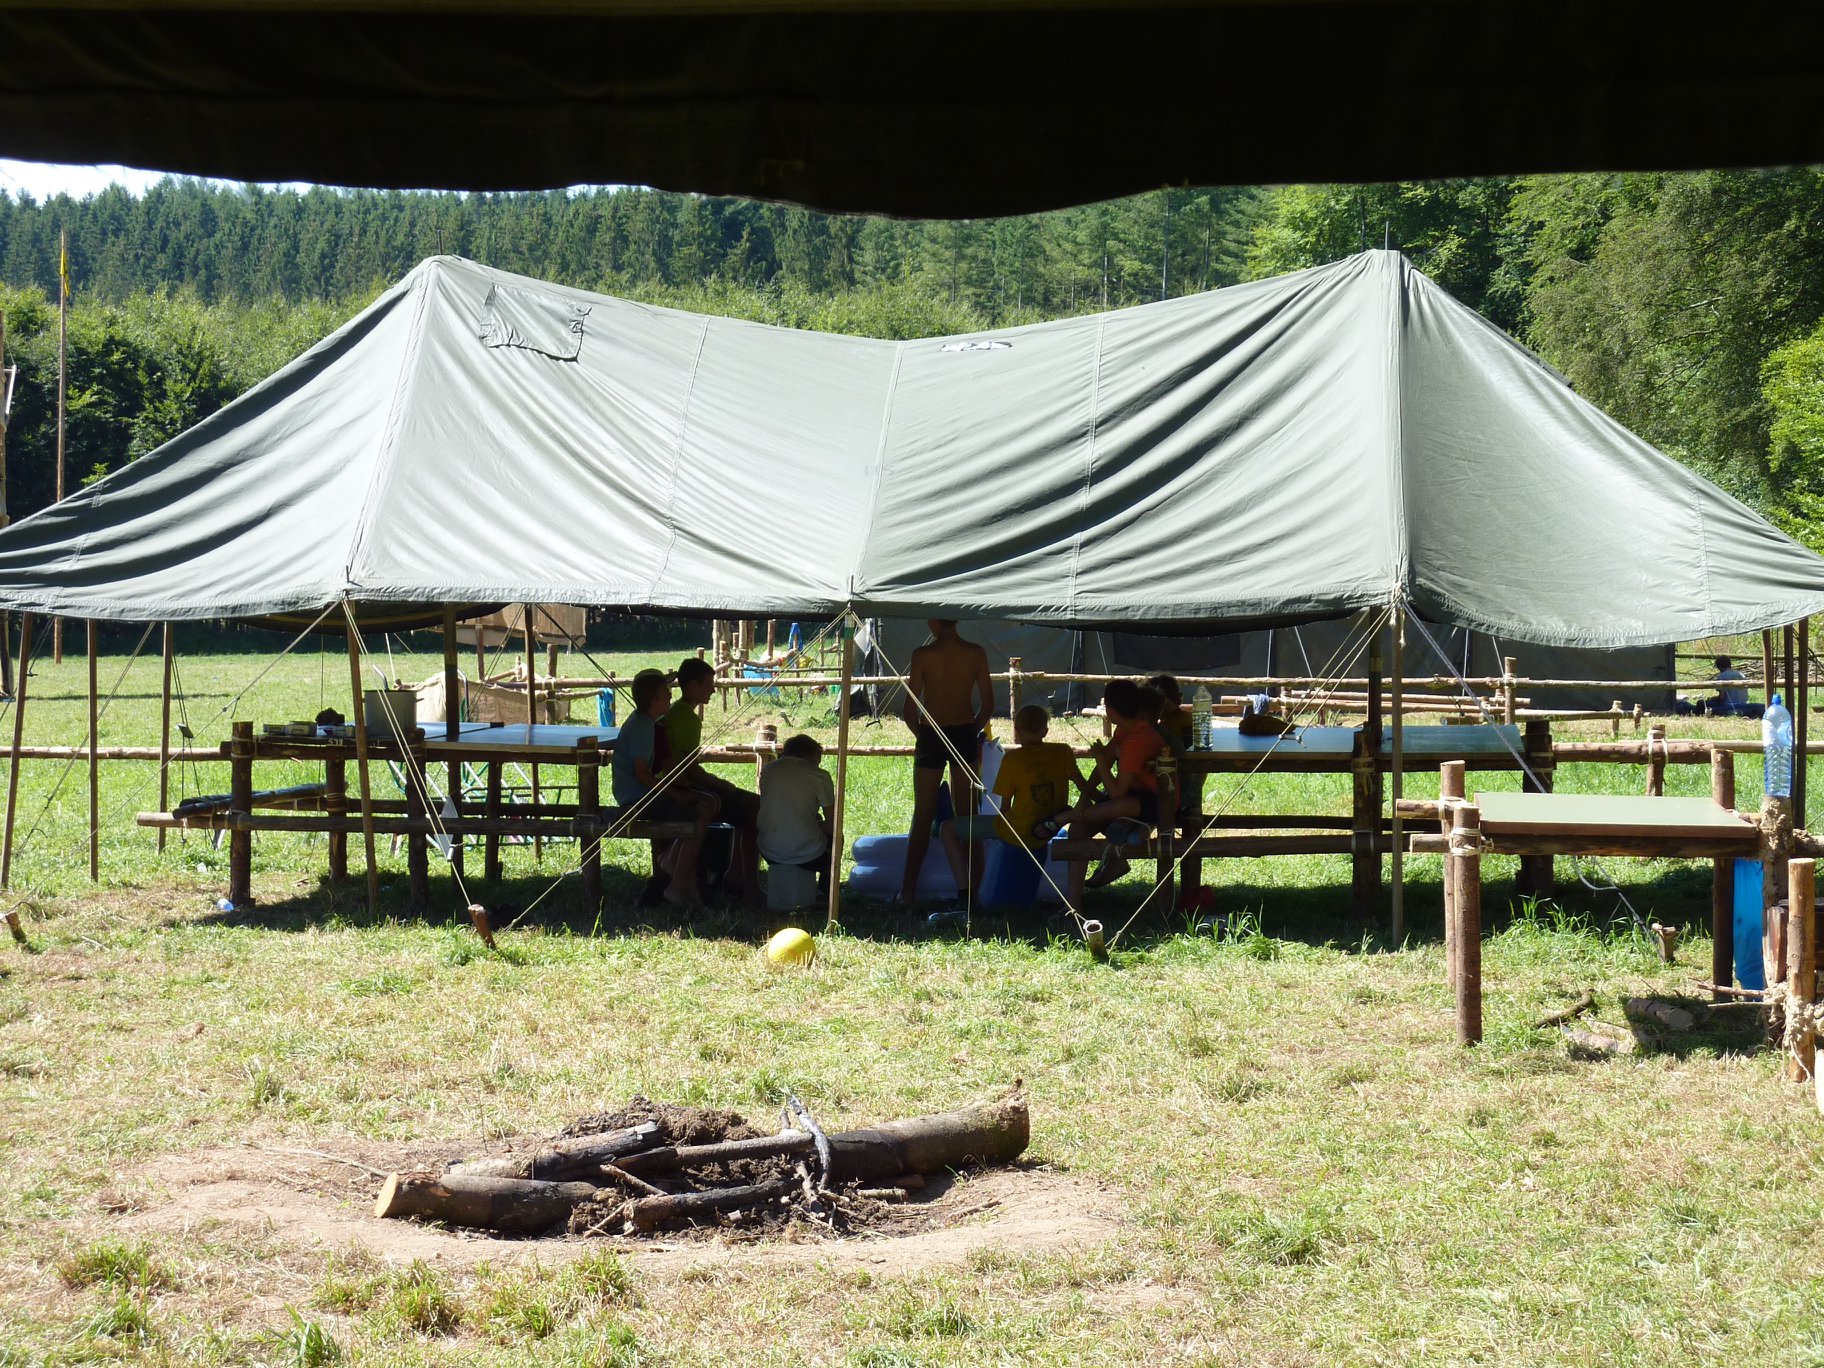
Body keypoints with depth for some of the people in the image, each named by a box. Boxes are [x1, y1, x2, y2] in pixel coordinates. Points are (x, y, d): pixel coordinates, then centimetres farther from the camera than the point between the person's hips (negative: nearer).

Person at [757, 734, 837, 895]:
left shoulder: (768, 770, 6)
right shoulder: (819, 775, -7)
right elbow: (833, 826, -5)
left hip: (770, 854, 4)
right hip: (807, 856, -4)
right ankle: (823, 894, 29)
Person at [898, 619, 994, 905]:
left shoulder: (923, 655, -11)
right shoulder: (976, 654, -2)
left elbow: (909, 709, -9)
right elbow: (988, 705, 2)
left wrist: (920, 734, 9)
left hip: (931, 735, -2)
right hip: (965, 736, 2)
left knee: (923, 816, 5)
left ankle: (908, 889, 4)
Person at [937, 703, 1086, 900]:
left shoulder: (1012, 759, -10)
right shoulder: (1062, 753, 0)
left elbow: (1004, 807, -5)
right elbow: (1084, 788, 1)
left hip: (1019, 832, -7)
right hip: (1048, 831, 7)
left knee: (948, 830, 6)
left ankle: (966, 893, -3)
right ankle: (976, 888, 33)